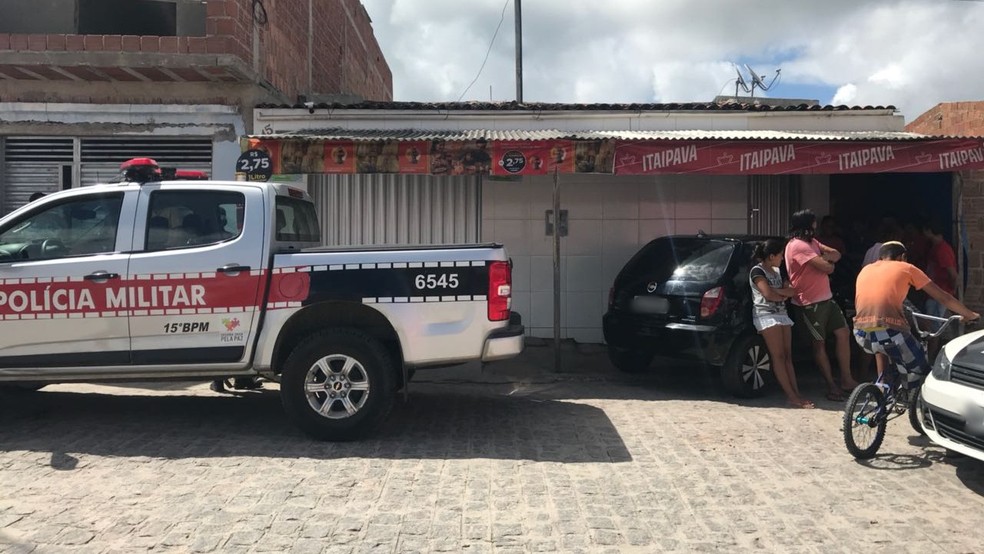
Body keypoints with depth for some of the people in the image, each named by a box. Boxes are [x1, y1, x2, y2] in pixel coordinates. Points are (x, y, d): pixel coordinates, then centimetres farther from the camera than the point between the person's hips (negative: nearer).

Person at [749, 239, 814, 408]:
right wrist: (784, 295, 2)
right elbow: (768, 294, -16)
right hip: (766, 315, -8)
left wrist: (777, 292, -11)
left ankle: (796, 394, -5)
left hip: (781, 314, 8)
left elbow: (792, 291, 8)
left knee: (787, 356, 0)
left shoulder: (776, 271, 19)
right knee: (778, 356, -11)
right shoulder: (757, 271, -6)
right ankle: (791, 396, -14)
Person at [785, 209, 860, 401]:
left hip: (826, 298, 9)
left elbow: (836, 255, 7)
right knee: (820, 342, 1)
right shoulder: (797, 245, -19)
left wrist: (824, 257, -14)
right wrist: (828, 262, 0)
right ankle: (831, 385, 10)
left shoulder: (811, 242, 14)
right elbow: (826, 267, -23)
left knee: (843, 333, 8)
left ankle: (846, 379, 16)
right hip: (810, 303, -9)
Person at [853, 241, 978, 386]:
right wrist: (969, 314, 33)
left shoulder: (865, 270, 22)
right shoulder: (906, 268, 13)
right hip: (890, 334, -4)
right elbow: (943, 297, 17)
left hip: (861, 336, 4)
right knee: (920, 374, 18)